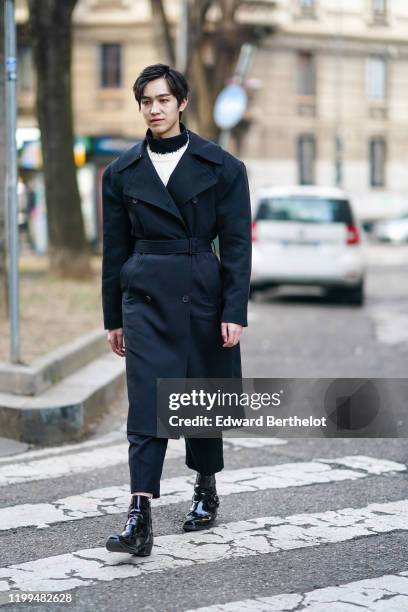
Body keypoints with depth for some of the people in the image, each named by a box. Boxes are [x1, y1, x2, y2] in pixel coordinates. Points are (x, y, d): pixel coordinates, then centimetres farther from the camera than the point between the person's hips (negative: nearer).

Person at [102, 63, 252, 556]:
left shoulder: (222, 167, -1)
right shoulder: (122, 172, 5)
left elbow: (237, 244, -3)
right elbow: (115, 250, 10)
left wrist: (235, 311, -10)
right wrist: (113, 317, 10)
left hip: (202, 293, 0)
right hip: (145, 294, 1)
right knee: (147, 403, -9)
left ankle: (206, 488, 34)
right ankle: (139, 517, -14)